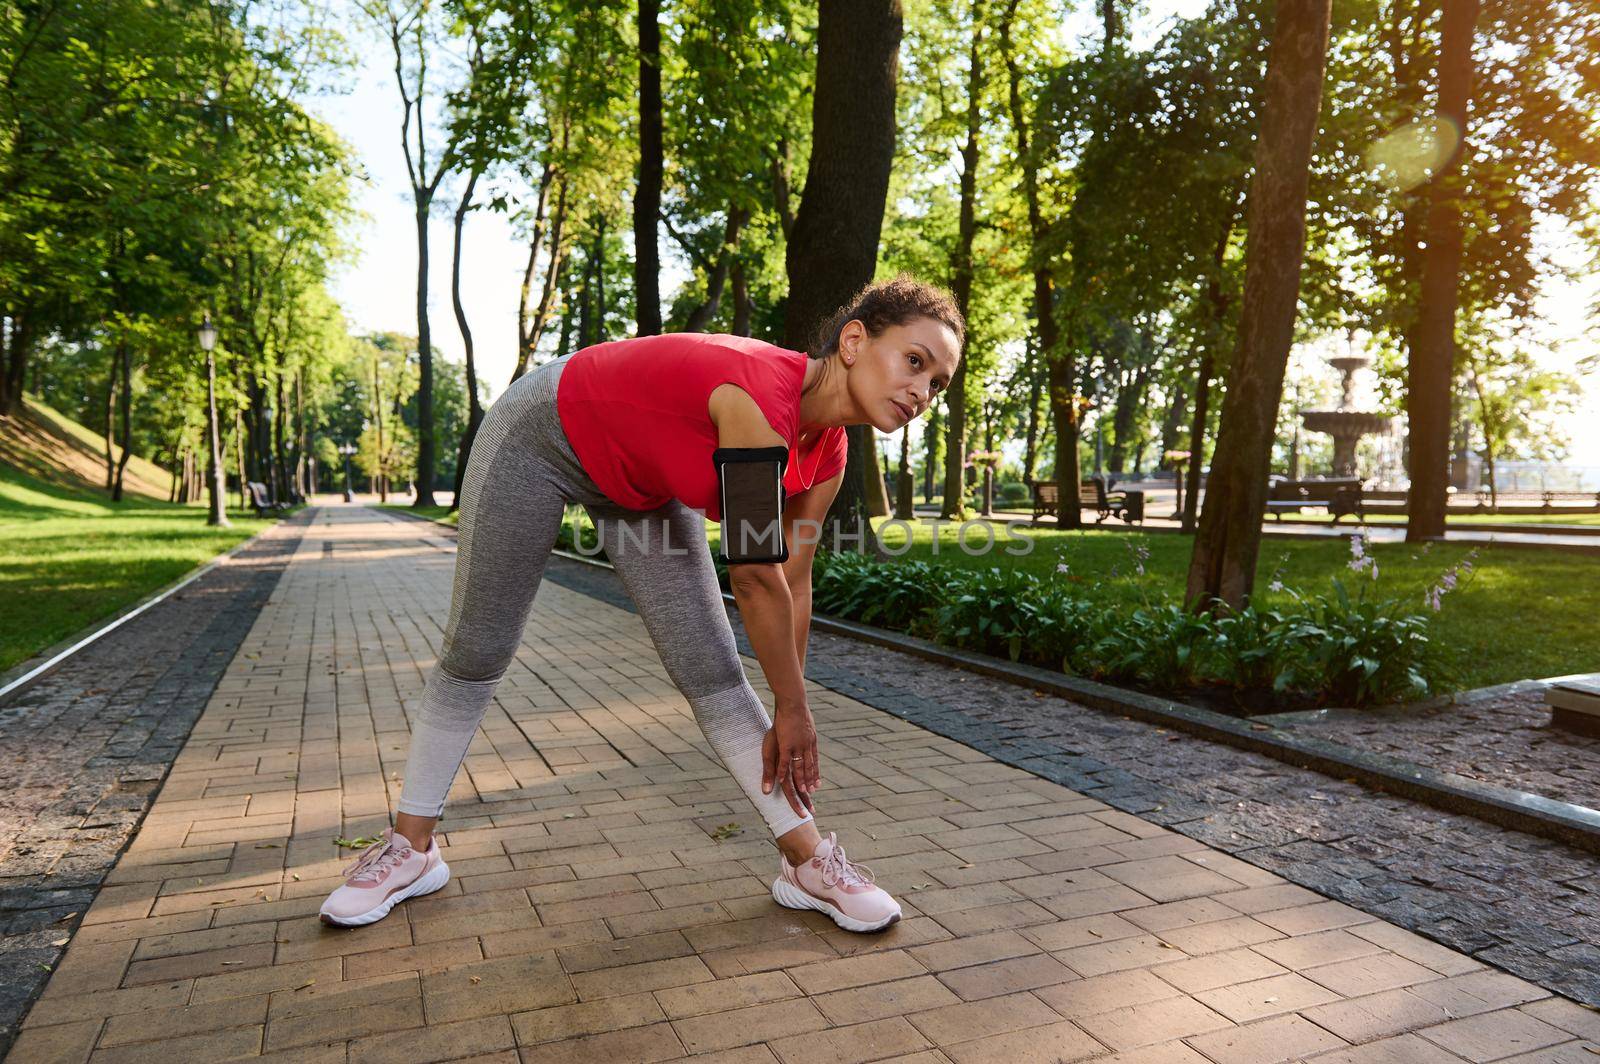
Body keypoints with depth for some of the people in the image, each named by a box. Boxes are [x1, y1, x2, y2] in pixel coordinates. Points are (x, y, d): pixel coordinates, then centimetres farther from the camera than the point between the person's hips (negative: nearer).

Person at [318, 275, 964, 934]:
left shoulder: (826, 454, -16)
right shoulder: (760, 397, -39)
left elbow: (792, 583, -6)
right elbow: (756, 581, -32)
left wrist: (788, 713, -1)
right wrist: (793, 710, -18)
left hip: (646, 483, 6)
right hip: (540, 433, -6)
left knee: (712, 670, -3)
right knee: (474, 654, 7)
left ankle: (806, 860, 5)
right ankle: (411, 848, 25)